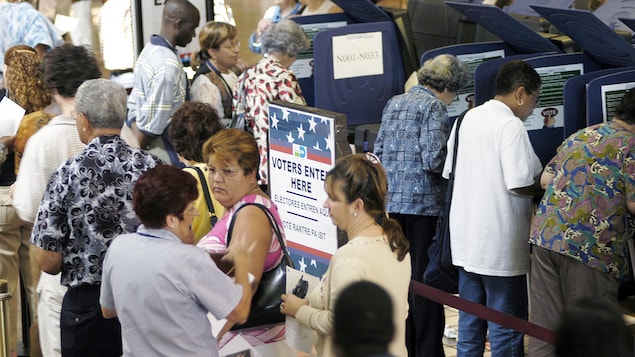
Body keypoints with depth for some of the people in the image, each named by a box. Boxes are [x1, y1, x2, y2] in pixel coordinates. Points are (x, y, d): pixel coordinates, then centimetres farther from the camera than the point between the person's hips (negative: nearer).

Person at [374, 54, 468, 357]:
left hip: (391, 200, 7)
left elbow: (379, 150, 14)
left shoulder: (394, 103, 12)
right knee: (425, 278, 0)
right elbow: (433, 160, -17)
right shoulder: (433, 107, -10)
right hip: (423, 201, -7)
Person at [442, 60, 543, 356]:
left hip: (466, 239, 8)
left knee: (470, 323, 16)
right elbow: (519, 185, -22)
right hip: (500, 243, -8)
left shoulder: (468, 118, 9)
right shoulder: (511, 126, -16)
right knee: (507, 328, 1)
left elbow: (448, 171, 15)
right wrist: (543, 186, -4)